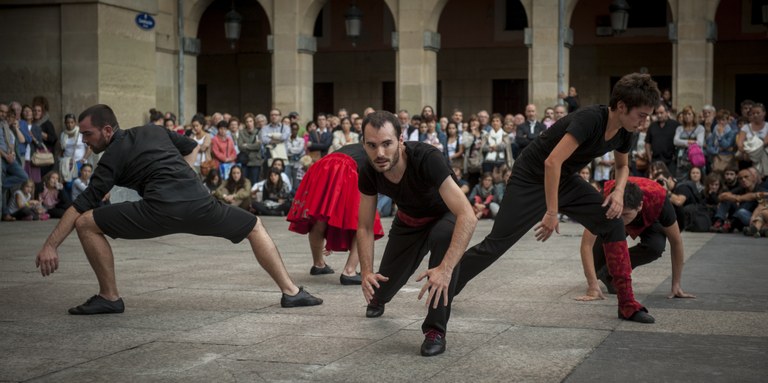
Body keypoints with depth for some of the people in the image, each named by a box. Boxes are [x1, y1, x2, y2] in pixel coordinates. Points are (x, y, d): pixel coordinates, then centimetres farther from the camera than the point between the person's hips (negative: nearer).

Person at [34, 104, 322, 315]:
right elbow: (192, 148, 39)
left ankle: (109, 297, 9)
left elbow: (82, 205, 4)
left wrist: (51, 245, 5)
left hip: (160, 211, -6)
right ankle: (291, 291, 19)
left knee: (85, 223, 5)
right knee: (255, 227, 28)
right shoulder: (154, 131, 25)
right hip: (200, 203, 6)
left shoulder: (113, 157, 10)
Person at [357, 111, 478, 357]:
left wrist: (446, 268, -57)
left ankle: (436, 330, -26)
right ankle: (378, 298, 57)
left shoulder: (427, 159, -40)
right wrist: (367, 272, -29)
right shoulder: (369, 173, -24)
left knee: (444, 236, -40)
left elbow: (468, 216, -47)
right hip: (408, 220, 5)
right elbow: (365, 227, -12)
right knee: (384, 284, 12)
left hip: (443, 216, -4)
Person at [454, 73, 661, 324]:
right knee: (496, 244, -5)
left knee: (612, 223, -6)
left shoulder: (623, 132, -5)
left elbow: (622, 165, 16)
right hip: (531, 180, -7)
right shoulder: (589, 119, -31)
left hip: (565, 181, 8)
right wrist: (552, 212, -34)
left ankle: (627, 305, -1)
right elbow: (552, 162, -38)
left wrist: (619, 191, -6)